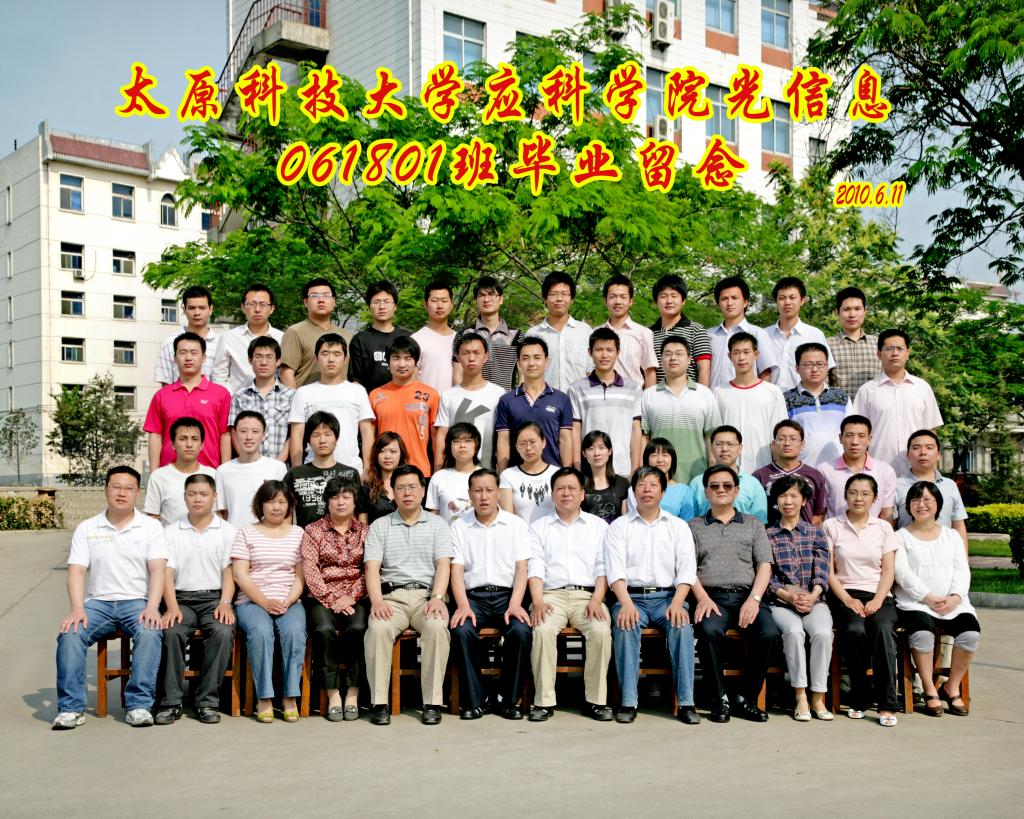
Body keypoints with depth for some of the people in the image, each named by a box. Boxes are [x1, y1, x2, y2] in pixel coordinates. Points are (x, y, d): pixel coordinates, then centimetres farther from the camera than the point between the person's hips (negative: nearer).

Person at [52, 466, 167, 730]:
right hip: (98, 602, 2)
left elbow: (157, 570, -3)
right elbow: (76, 571, 3)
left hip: (137, 601, -1)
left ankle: (139, 704, -27)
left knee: (150, 633, -33)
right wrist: (77, 608, -15)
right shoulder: (86, 529, 11)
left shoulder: (151, 527, 7)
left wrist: (152, 607, -19)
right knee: (70, 634, -27)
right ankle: (70, 707, -20)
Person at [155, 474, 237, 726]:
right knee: (171, 632, -30)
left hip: (215, 598, -1)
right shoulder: (171, 532, 13)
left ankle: (207, 700, -21)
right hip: (182, 598, 1)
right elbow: (167, 573, 3)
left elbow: (229, 572, 4)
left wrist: (225, 603, -13)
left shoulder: (227, 531, 11)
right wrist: (172, 607, -13)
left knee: (223, 632, -31)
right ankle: (171, 701, -19)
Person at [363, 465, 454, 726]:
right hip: (392, 596, 0)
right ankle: (379, 702, -22)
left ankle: (432, 702, -24)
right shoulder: (380, 526, 15)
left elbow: (443, 565, 2)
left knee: (437, 627, -33)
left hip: (427, 594, 0)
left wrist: (437, 598, -16)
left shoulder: (437, 525, 14)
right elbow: (372, 567, 3)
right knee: (378, 628, -32)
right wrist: (377, 601, -15)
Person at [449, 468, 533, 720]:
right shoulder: (459, 527, 11)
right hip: (473, 595, 0)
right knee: (462, 630, -30)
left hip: (506, 594, 0)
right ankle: (475, 700, -17)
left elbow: (521, 569, 1)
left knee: (521, 631, -29)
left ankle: (508, 699, -13)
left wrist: (515, 605, -15)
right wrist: (463, 606, -15)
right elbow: (457, 570, 2)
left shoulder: (517, 525, 10)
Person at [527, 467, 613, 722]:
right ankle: (544, 701, -22)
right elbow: (535, 568, 5)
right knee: (542, 630, -32)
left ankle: (595, 700, -18)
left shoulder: (599, 526, 18)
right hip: (551, 595, 0)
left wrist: (596, 600, -8)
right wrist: (537, 601, -11)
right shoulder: (539, 527, 17)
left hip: (587, 595, 0)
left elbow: (603, 568, 8)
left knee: (601, 630, -30)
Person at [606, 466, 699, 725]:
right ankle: (628, 702, -27)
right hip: (631, 597, -1)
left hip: (667, 597, 1)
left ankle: (686, 703, -26)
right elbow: (615, 570, -2)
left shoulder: (678, 526, 14)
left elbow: (687, 570, 4)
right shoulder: (619, 526, 11)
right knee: (625, 626, -32)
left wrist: (677, 603, -14)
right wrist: (626, 603, -19)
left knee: (682, 626, -30)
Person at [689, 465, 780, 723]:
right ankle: (720, 699, -19)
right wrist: (703, 598, -12)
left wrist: (754, 599, -9)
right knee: (709, 631, -35)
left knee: (769, 633, -29)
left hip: (747, 596, 1)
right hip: (711, 596, -1)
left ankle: (746, 700, -13)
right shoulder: (694, 527, 19)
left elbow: (764, 566, 10)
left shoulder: (754, 525, 22)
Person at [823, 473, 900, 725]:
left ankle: (887, 705, -30)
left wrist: (877, 601, -9)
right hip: (844, 595, -1)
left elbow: (888, 571, 7)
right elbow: (828, 571, 3)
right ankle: (858, 699, -17)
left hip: (878, 596, 1)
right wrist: (848, 600, -11)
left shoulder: (883, 528, 14)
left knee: (883, 629, -32)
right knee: (855, 630, -33)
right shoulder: (831, 526, 9)